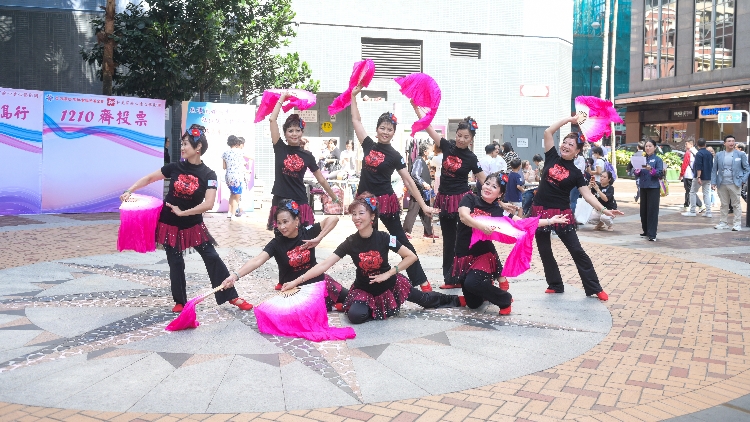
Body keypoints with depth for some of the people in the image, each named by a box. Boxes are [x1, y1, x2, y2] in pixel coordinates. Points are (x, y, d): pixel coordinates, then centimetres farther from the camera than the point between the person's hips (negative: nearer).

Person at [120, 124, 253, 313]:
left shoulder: (208, 175, -12)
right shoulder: (175, 167, -5)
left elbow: (208, 204, -22)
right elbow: (149, 178, 7)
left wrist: (182, 212, -19)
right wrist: (129, 191, -3)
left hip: (193, 225, -2)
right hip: (170, 224, 2)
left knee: (213, 258, -2)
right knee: (176, 263, 8)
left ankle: (231, 296, 5)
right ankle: (180, 301, 23)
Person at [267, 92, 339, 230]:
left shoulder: (307, 156, 5)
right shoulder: (280, 149, 3)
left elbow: (321, 179, 11)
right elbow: (272, 119, -4)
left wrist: (335, 198, 15)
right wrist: (282, 98, 2)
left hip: (300, 203, 1)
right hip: (280, 202, 0)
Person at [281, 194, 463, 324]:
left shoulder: (384, 238, -19)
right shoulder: (350, 243, -17)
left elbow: (412, 257, -15)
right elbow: (324, 265, -23)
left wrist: (388, 274, -20)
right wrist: (296, 281, -32)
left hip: (389, 286, 0)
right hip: (364, 289, 0)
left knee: (425, 300, 13)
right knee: (355, 315, -31)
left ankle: (457, 300, 44)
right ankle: (376, 310, 4)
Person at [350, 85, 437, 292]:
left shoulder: (394, 156, -6)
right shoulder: (369, 145, 4)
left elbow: (408, 181, -7)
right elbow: (356, 120, 9)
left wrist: (423, 205, -11)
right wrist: (354, 96, 7)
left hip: (386, 201, -4)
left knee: (400, 239, -1)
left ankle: (420, 280, 2)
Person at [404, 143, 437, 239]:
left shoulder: (423, 162, 18)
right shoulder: (419, 161, -12)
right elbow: (414, 175, -24)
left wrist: (428, 185, 20)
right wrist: (423, 183, -29)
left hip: (423, 192, 10)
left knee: (425, 213, 14)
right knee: (412, 211, -9)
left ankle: (428, 232, 20)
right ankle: (406, 232, -7)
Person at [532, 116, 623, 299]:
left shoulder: (576, 173, -1)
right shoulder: (552, 157, 4)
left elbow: (587, 194, -6)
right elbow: (548, 132, -3)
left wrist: (603, 209, -18)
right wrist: (569, 119, -2)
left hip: (562, 213, -2)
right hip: (540, 210, 3)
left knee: (577, 251, -1)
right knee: (544, 251, 9)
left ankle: (594, 288, 4)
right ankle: (555, 285, 24)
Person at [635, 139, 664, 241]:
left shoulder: (657, 159, -3)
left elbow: (660, 173, -12)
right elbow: (637, 174, 11)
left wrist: (651, 169, -26)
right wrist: (637, 170, -10)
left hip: (653, 188, -5)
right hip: (643, 187, 5)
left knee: (652, 211, -6)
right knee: (643, 210, 10)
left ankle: (652, 234, -5)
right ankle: (646, 231, 23)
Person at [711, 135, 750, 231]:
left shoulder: (740, 154, 2)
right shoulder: (718, 155, 7)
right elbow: (714, 170, 8)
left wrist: (742, 180, -5)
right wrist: (713, 182, 0)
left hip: (734, 184, -2)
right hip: (722, 184, 2)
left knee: (736, 204, 1)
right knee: (724, 204, 10)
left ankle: (737, 224, 5)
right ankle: (723, 222, 17)